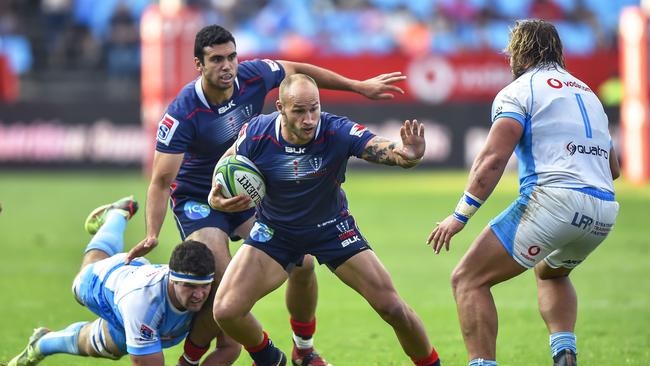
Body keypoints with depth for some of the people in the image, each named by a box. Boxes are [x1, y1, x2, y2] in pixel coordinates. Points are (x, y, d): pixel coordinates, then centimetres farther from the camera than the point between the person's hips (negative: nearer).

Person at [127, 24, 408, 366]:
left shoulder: (253, 76, -18)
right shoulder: (182, 114, -30)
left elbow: (297, 70, 4)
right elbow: (161, 181, -28)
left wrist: (359, 86, 10)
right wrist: (152, 235, -42)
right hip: (197, 199, -5)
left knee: (302, 261, -4)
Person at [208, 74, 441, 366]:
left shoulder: (338, 132, -28)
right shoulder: (257, 134, -23)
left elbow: (386, 150, -41)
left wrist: (409, 155, -65)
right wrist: (216, 197, -23)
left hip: (332, 229, -1)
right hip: (274, 230, 1)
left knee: (391, 307, -11)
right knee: (226, 311, -15)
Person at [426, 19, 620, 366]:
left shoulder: (518, 91, 4)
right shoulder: (586, 92, 25)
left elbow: (493, 158, -10)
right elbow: (614, 168, 30)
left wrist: (459, 216, -9)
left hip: (552, 198, -7)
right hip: (604, 211, 7)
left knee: (468, 280, 0)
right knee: (550, 272, 36)